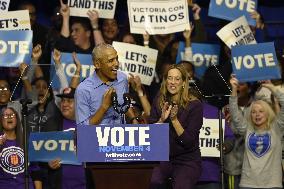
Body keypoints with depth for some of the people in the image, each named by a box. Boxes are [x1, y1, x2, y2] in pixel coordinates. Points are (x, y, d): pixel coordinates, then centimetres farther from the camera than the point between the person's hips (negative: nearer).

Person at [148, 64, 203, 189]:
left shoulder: (194, 105, -8)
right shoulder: (159, 102, 5)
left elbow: (189, 142, -11)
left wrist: (174, 119, -21)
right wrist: (162, 119, -15)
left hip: (188, 161, -3)